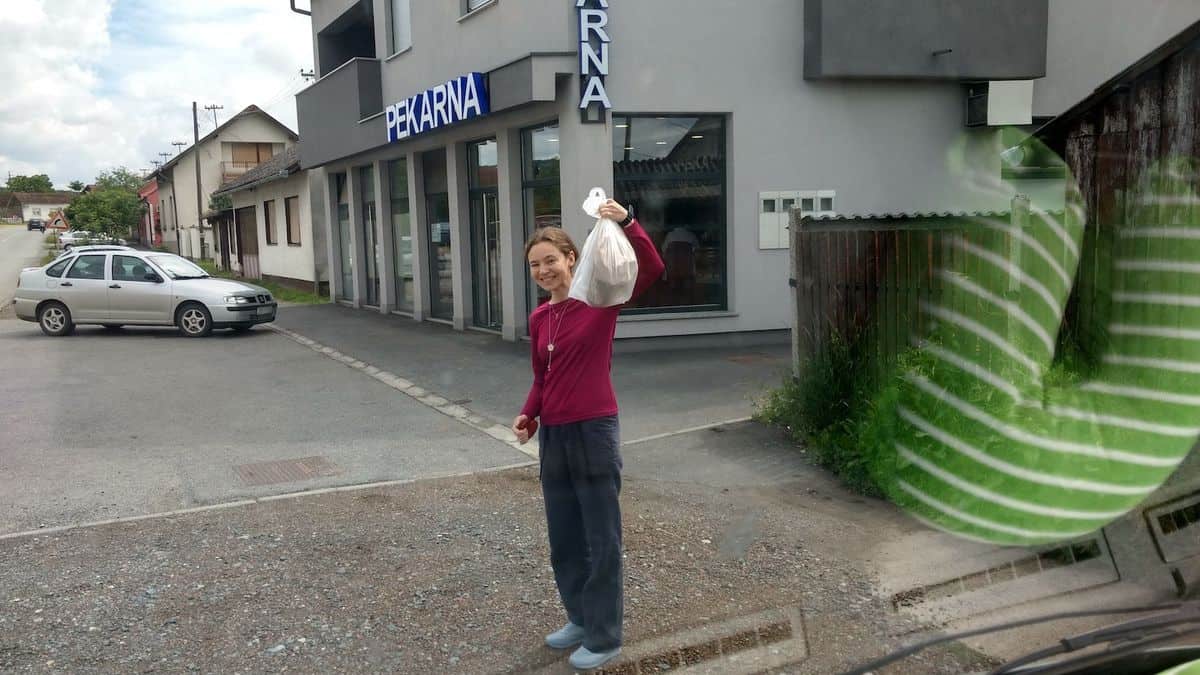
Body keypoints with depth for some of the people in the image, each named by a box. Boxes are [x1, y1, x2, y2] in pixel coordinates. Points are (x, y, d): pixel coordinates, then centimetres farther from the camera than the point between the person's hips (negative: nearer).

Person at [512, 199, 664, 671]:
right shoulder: (538, 318, 9)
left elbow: (652, 269, -21)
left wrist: (627, 223, -31)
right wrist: (528, 414, 2)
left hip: (594, 432, -6)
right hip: (553, 436, 7)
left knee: (602, 539, 4)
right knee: (564, 539, 17)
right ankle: (581, 618, 36)